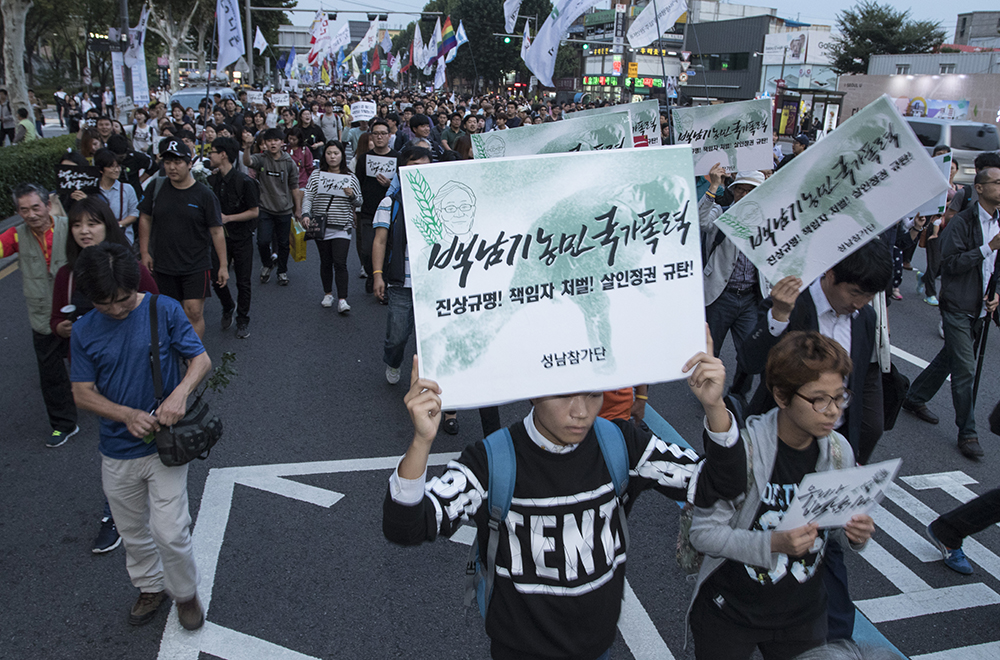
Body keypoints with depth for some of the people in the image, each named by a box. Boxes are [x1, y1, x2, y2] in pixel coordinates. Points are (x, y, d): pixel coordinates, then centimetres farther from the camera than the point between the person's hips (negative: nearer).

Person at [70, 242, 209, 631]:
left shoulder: (164, 310, -11)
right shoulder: (84, 331, -4)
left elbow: (201, 359, -7)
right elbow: (83, 393, -3)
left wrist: (180, 394, -26)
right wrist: (127, 415, -20)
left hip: (165, 446, -3)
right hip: (117, 452, 3)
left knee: (170, 532, -5)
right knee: (133, 532, 19)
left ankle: (185, 593, 23)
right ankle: (150, 587, 43)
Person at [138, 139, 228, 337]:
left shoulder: (204, 194, -7)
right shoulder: (157, 187, 2)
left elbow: (217, 231, -6)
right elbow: (145, 218, 12)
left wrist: (223, 265, -6)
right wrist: (144, 252, 8)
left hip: (196, 266, -3)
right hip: (163, 265, 3)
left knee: (194, 313, -9)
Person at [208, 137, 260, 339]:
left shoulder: (244, 182, -14)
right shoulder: (212, 180, 3)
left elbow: (254, 212, -12)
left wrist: (228, 218, -19)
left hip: (241, 238, -4)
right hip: (219, 236, 4)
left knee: (243, 282, 4)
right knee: (216, 278, 1)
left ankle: (243, 320, 20)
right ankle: (228, 307, 30)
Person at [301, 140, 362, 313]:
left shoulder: (351, 178, 6)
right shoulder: (316, 175, 7)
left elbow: (359, 203, 10)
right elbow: (308, 196, 3)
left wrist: (352, 195, -11)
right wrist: (306, 214, -13)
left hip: (342, 227, -2)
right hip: (321, 226, 2)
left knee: (340, 263, -10)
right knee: (325, 262, 9)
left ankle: (342, 300, -10)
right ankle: (327, 294, 25)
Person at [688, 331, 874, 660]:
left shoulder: (839, 451, -7)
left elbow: (831, 529, 7)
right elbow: (703, 532, -21)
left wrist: (856, 534, -14)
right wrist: (773, 543, -33)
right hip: (730, 613, -4)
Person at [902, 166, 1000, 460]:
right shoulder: (962, 222, -12)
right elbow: (951, 262, -19)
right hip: (958, 306, -7)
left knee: (949, 358, 16)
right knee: (965, 370, -7)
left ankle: (915, 399, 35)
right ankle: (967, 433, 3)